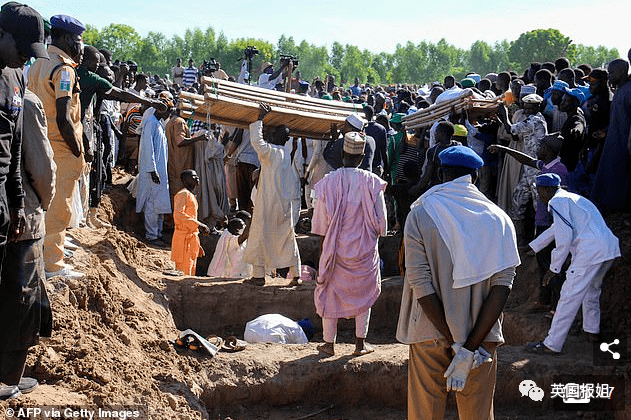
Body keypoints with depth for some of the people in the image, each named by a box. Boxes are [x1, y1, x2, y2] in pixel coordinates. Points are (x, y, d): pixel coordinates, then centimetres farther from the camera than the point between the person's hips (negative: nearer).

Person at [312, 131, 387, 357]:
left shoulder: (328, 182, -9)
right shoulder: (372, 182, -9)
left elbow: (321, 224, -3)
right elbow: (381, 223, -3)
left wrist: (323, 249, 8)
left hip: (336, 247, 0)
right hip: (365, 249, 0)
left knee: (330, 293, 12)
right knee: (364, 293, 16)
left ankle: (329, 343, 19)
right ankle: (360, 342, 17)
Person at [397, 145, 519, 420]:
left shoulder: (420, 214, -5)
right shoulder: (498, 218, -1)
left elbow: (420, 283, -14)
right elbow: (502, 283, -11)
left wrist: (455, 343, -14)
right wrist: (471, 346, -15)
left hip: (430, 336, -1)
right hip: (482, 335, 2)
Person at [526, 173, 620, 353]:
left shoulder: (557, 202, -2)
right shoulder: (573, 198, 28)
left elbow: (564, 238, -11)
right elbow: (555, 229, 40)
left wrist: (554, 268, -3)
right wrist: (532, 247, 50)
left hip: (590, 251, -10)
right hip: (610, 249, 10)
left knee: (569, 296, -5)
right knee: (592, 289, 28)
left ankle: (552, 344, -1)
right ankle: (592, 331, 42)